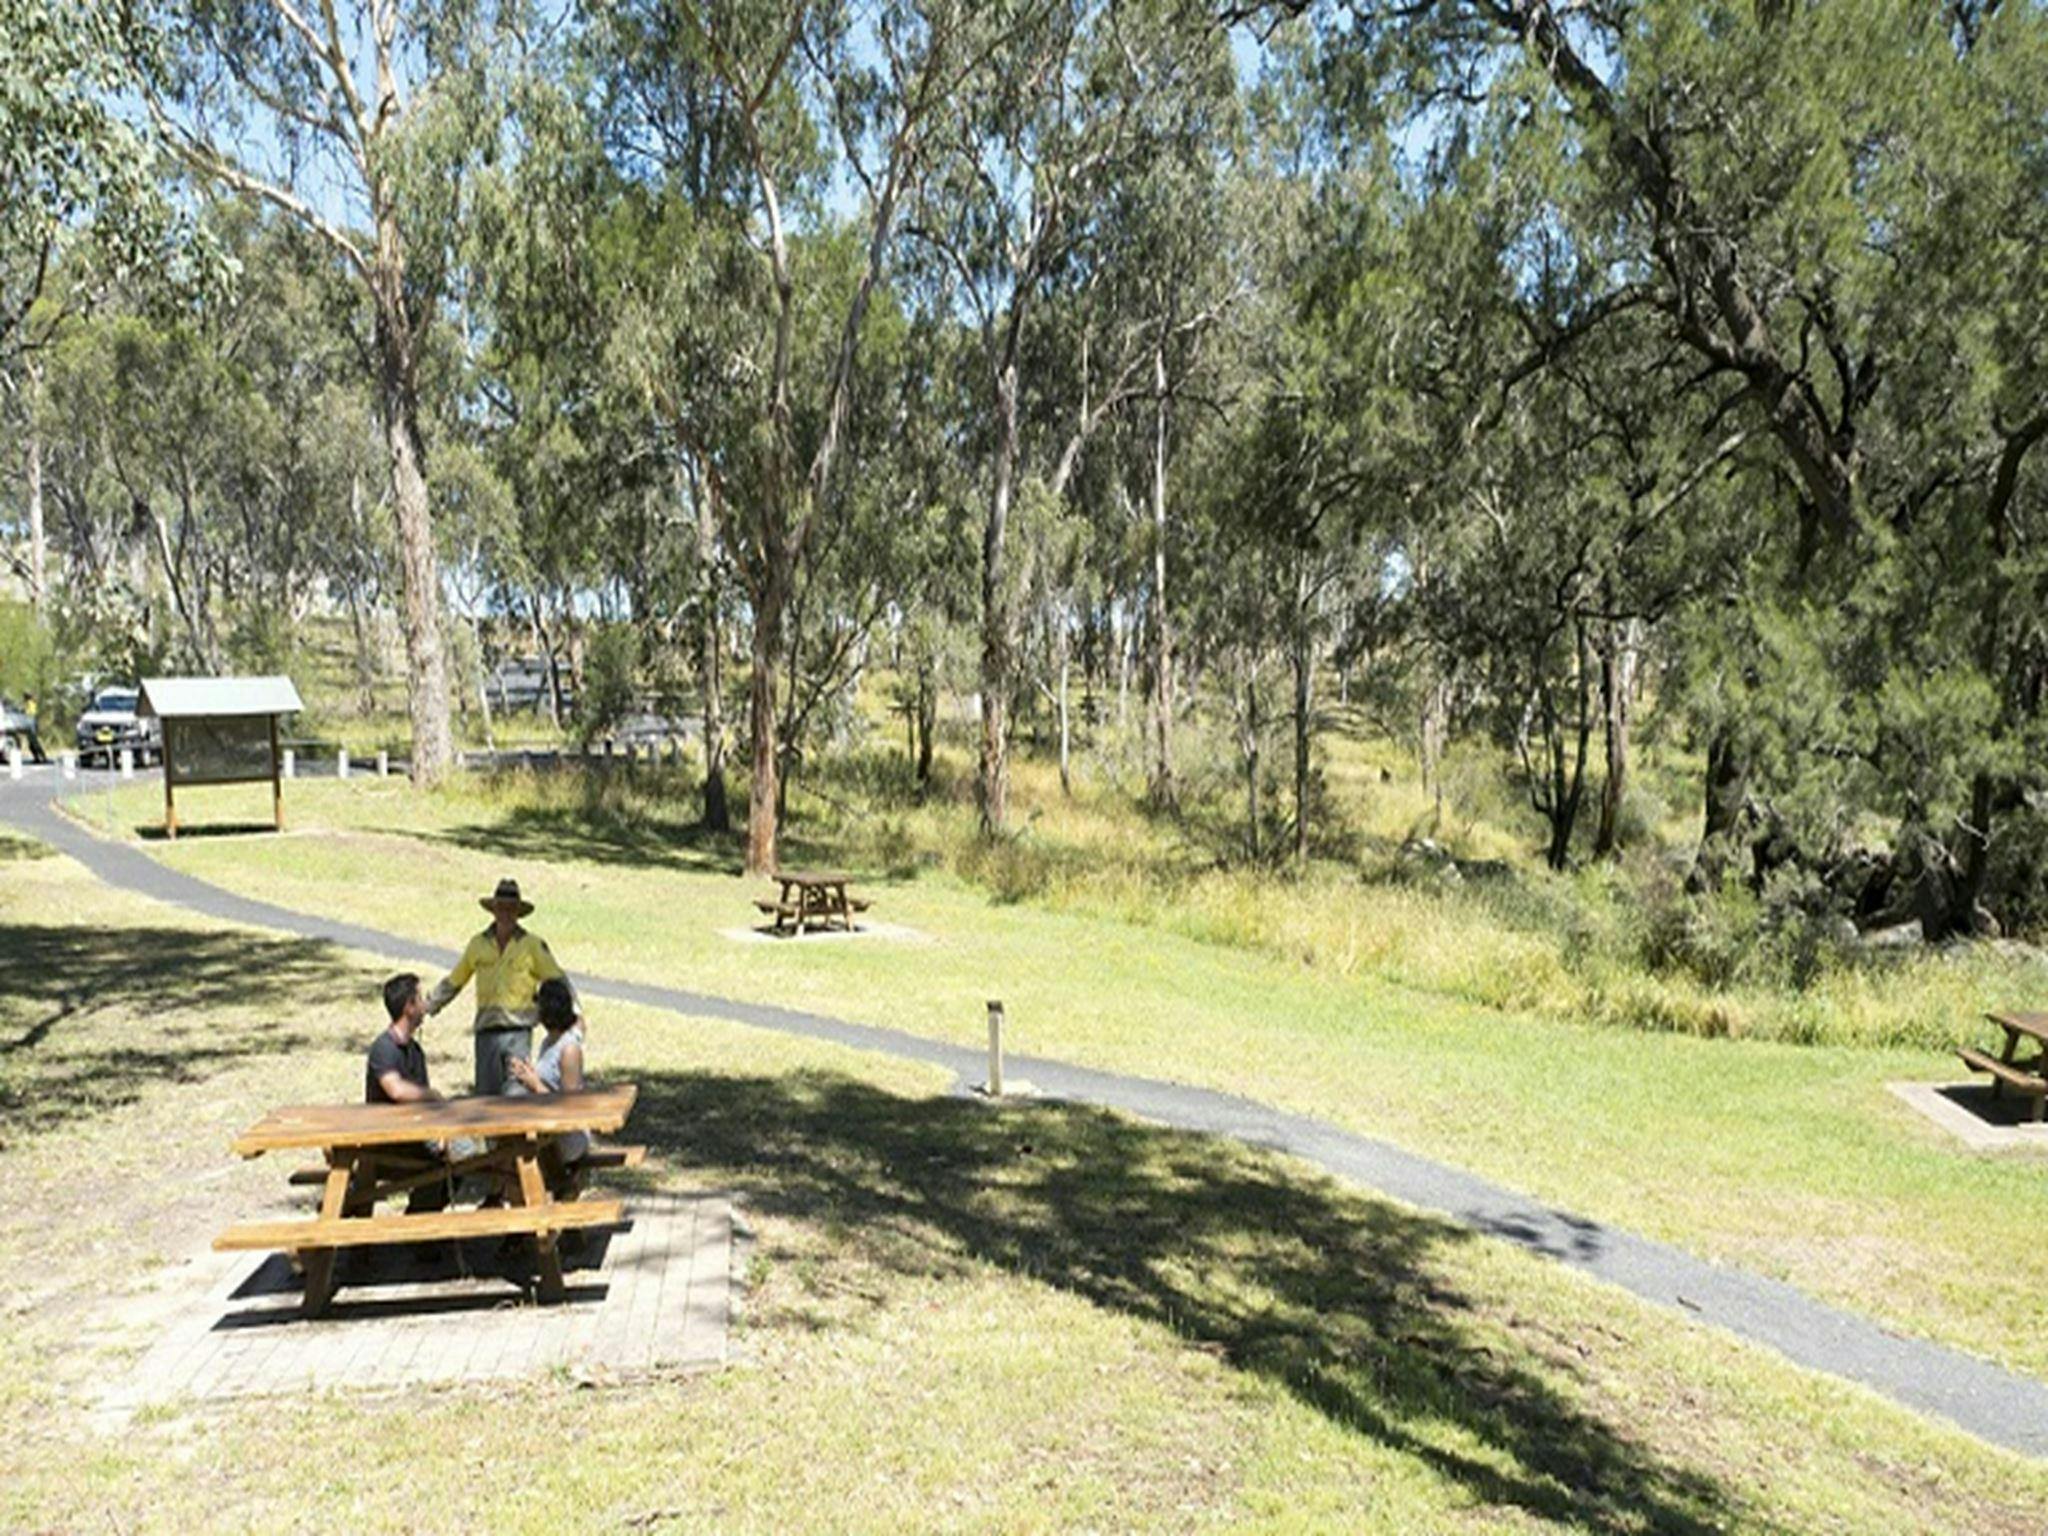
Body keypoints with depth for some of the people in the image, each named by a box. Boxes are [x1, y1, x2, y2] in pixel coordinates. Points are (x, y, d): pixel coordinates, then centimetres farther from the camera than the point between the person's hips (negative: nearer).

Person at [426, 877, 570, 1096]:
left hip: (518, 1030, -3)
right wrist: (428, 1007, 17)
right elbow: (453, 982, 20)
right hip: (487, 1031, 3)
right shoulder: (478, 944, 11)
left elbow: (557, 981, 3)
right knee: (486, 1091, 3)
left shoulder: (532, 944, 3)